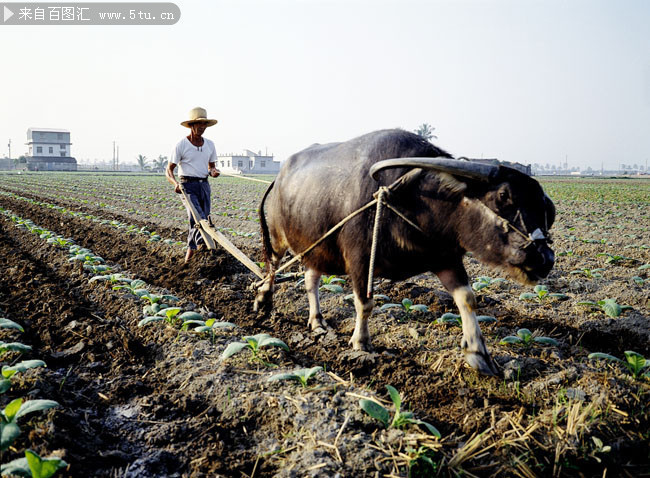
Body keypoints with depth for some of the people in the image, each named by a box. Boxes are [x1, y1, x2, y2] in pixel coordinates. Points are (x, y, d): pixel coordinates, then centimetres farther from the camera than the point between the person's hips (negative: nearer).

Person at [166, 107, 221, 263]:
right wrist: (176, 183, -25)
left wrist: (213, 172, -4)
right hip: (188, 186, -5)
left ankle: (191, 250, 18)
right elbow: (168, 171, -4)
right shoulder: (181, 145, -4)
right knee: (197, 216, -24)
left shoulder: (210, 144, 11)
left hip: (204, 185, 5)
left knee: (203, 218, 4)